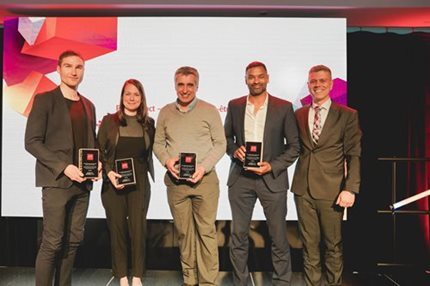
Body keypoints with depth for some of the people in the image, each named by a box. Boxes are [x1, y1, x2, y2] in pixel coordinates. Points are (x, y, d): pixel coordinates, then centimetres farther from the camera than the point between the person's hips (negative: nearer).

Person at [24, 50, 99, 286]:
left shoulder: (88, 105, 16)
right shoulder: (45, 100, -2)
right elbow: (32, 142, -8)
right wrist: (64, 167, -17)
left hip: (82, 182, 6)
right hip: (56, 181, -5)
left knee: (73, 240, 9)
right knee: (52, 242, -5)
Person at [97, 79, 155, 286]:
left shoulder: (148, 123, 7)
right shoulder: (109, 121, 2)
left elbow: (150, 152, 10)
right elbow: (99, 151, 0)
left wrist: (146, 173, -3)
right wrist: (108, 172, -13)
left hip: (139, 183, 1)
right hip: (114, 183, -1)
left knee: (138, 228, -1)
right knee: (117, 228, 5)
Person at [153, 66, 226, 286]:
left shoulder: (209, 110, 0)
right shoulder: (165, 112, 8)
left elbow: (220, 143, -1)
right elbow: (158, 143, 12)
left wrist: (204, 167, -14)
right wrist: (166, 160, -8)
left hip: (205, 180, -3)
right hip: (175, 181, 3)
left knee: (206, 231, -1)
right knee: (183, 232, 10)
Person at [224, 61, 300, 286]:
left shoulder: (284, 107, 0)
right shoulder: (234, 106, 7)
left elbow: (294, 146, 1)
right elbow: (227, 137, 16)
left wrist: (272, 166, -11)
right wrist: (234, 151, -5)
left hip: (272, 178, -2)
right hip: (240, 178, 2)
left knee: (278, 238, 4)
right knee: (238, 236, 8)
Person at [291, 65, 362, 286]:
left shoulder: (347, 115, 0)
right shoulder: (298, 115, 10)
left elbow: (354, 155, -4)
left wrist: (350, 189, -12)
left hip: (331, 190, -2)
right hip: (303, 189, 3)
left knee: (333, 245, 8)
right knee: (309, 245, 11)